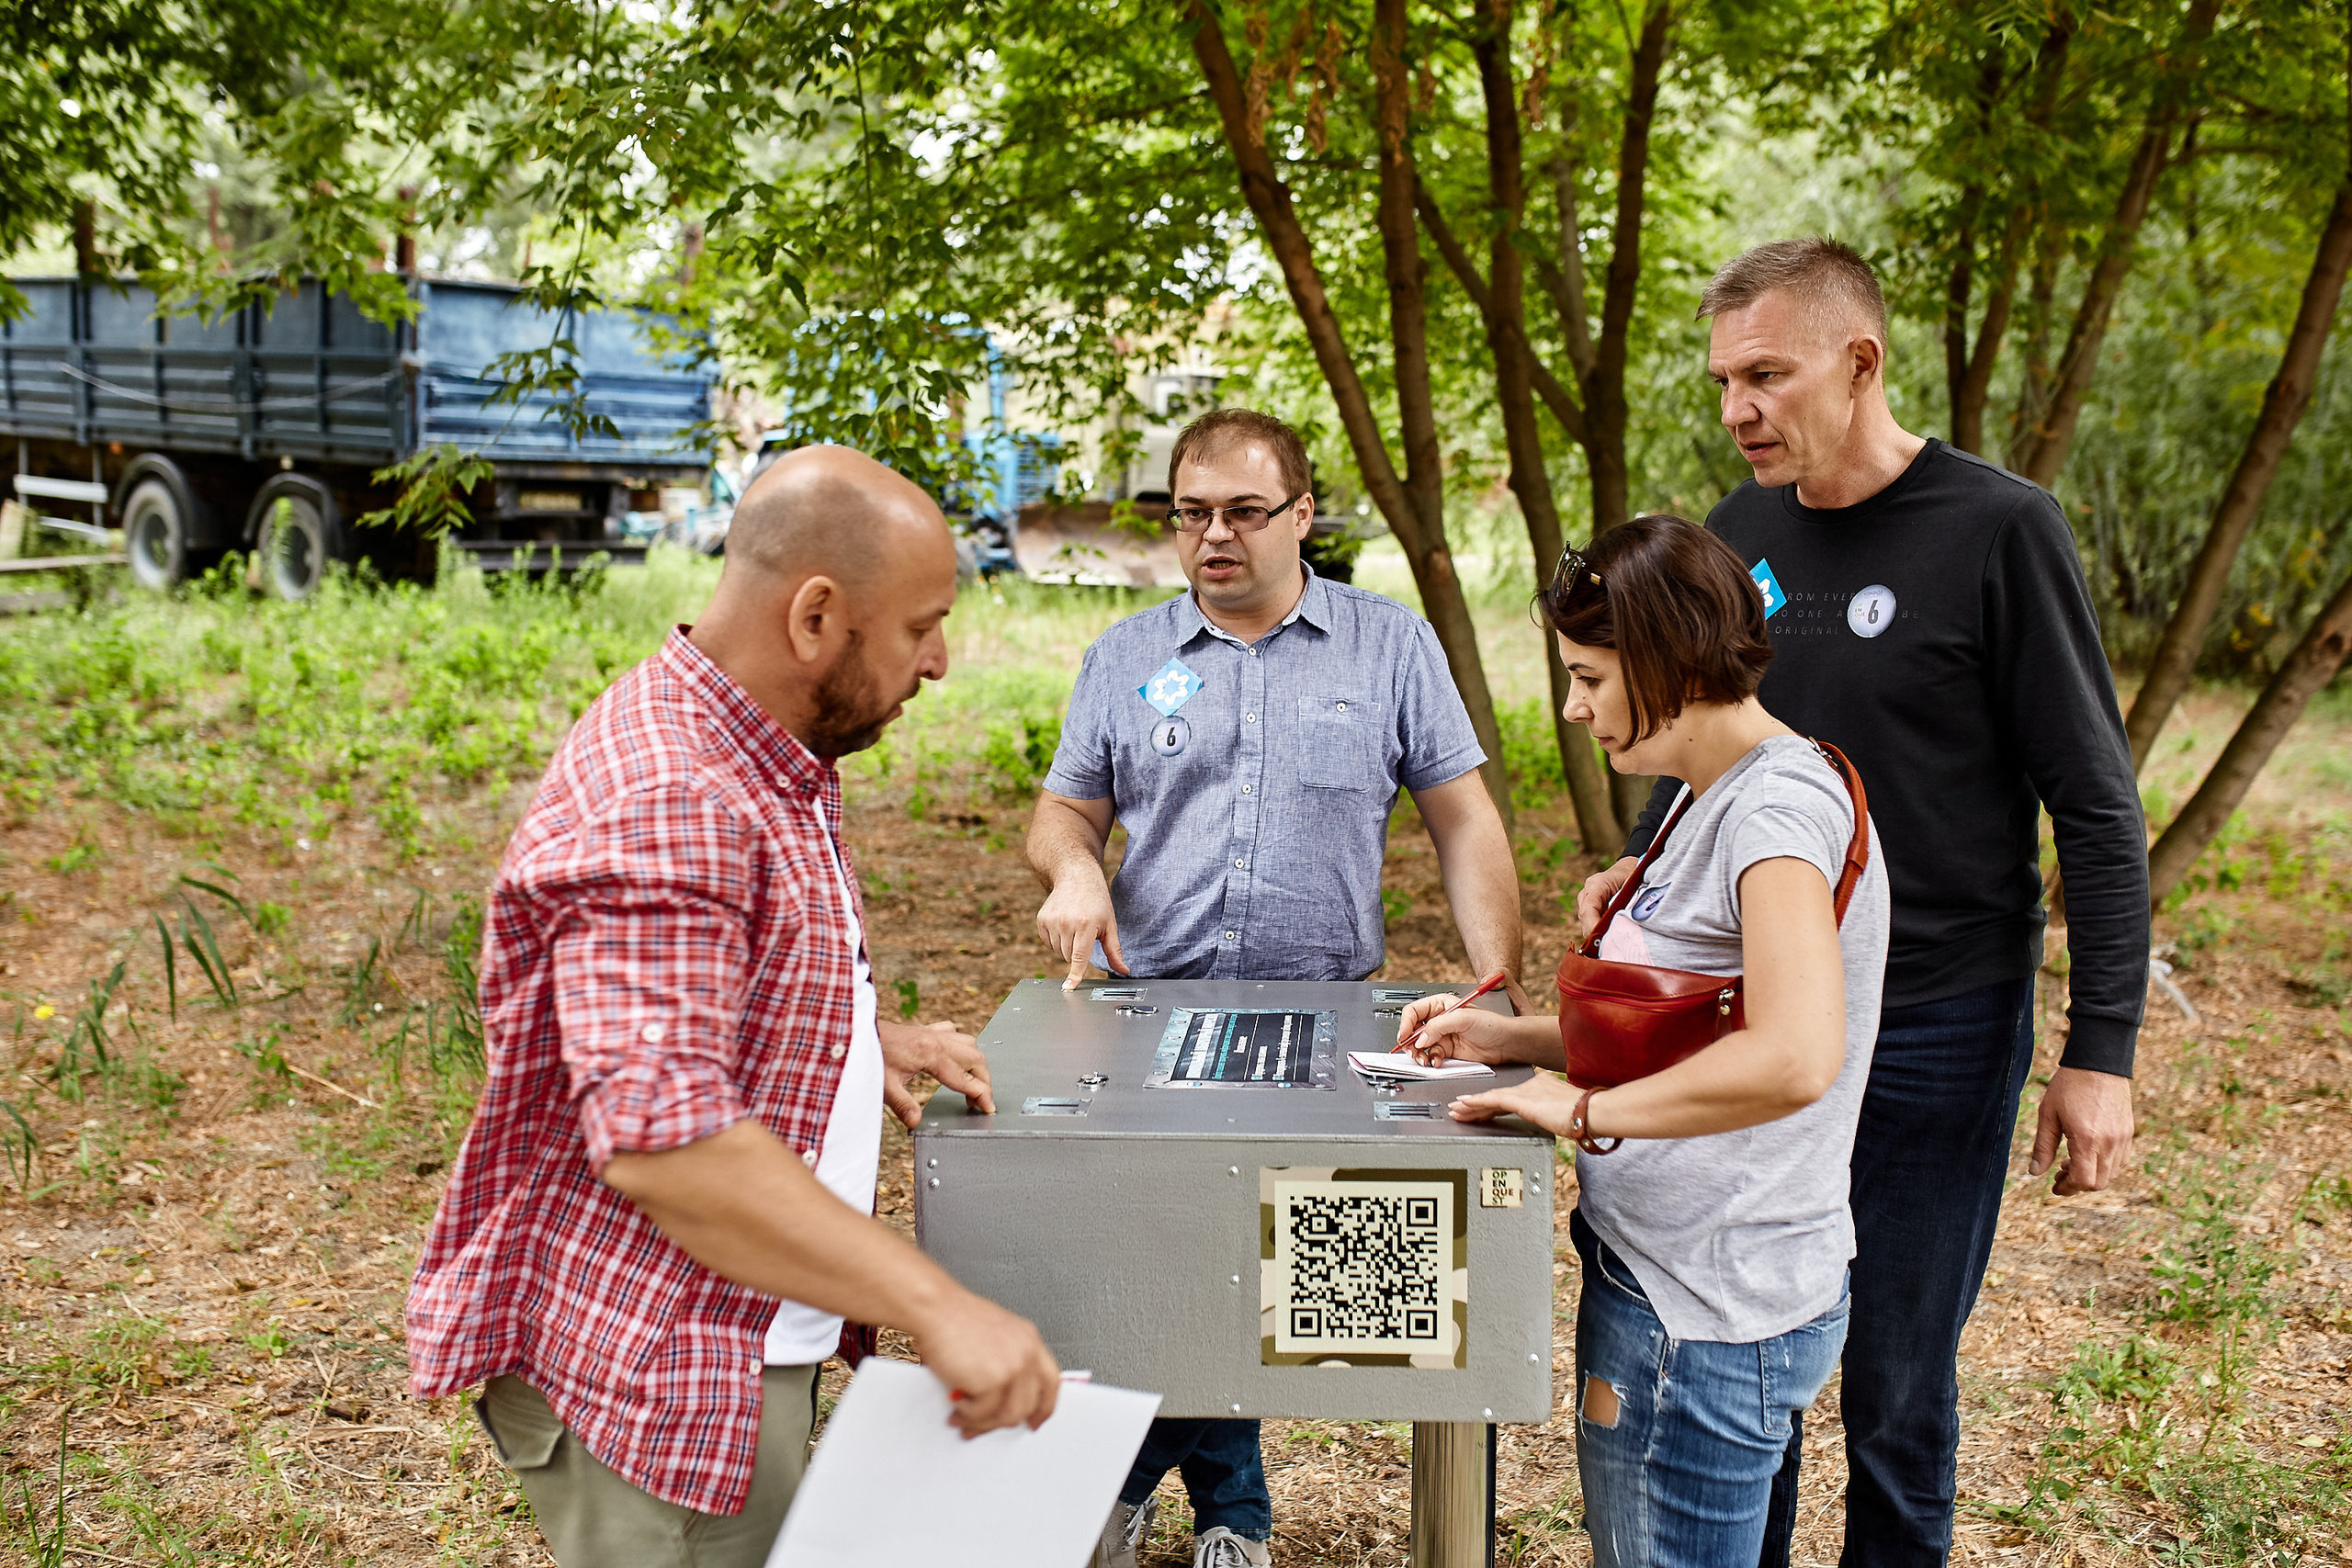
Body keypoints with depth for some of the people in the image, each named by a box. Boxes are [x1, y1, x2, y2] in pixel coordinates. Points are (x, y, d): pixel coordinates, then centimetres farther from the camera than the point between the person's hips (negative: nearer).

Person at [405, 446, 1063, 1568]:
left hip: (739, 1345, 10)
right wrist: (937, 1307, -36)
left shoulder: (757, 761, 8)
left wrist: (864, 1037, 9)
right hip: (648, 1384, -10)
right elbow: (658, 1135, -36)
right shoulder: (663, 810, -26)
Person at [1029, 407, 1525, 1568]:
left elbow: (1464, 823, 3)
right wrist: (1072, 868, -12)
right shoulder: (1126, 657, 9)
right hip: (1151, 1013, 1)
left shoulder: (1391, 646, 5)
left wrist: (1500, 987, -6)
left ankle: (1133, 1472, 24)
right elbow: (1062, 814, 12)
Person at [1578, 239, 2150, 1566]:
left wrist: (2102, 1052, -13)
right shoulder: (1740, 534, 4)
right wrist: (1642, 867, -1)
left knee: (1897, 1382, 8)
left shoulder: (1999, 531, -12)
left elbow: (2099, 812, -10)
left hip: (1936, 1032, -5)